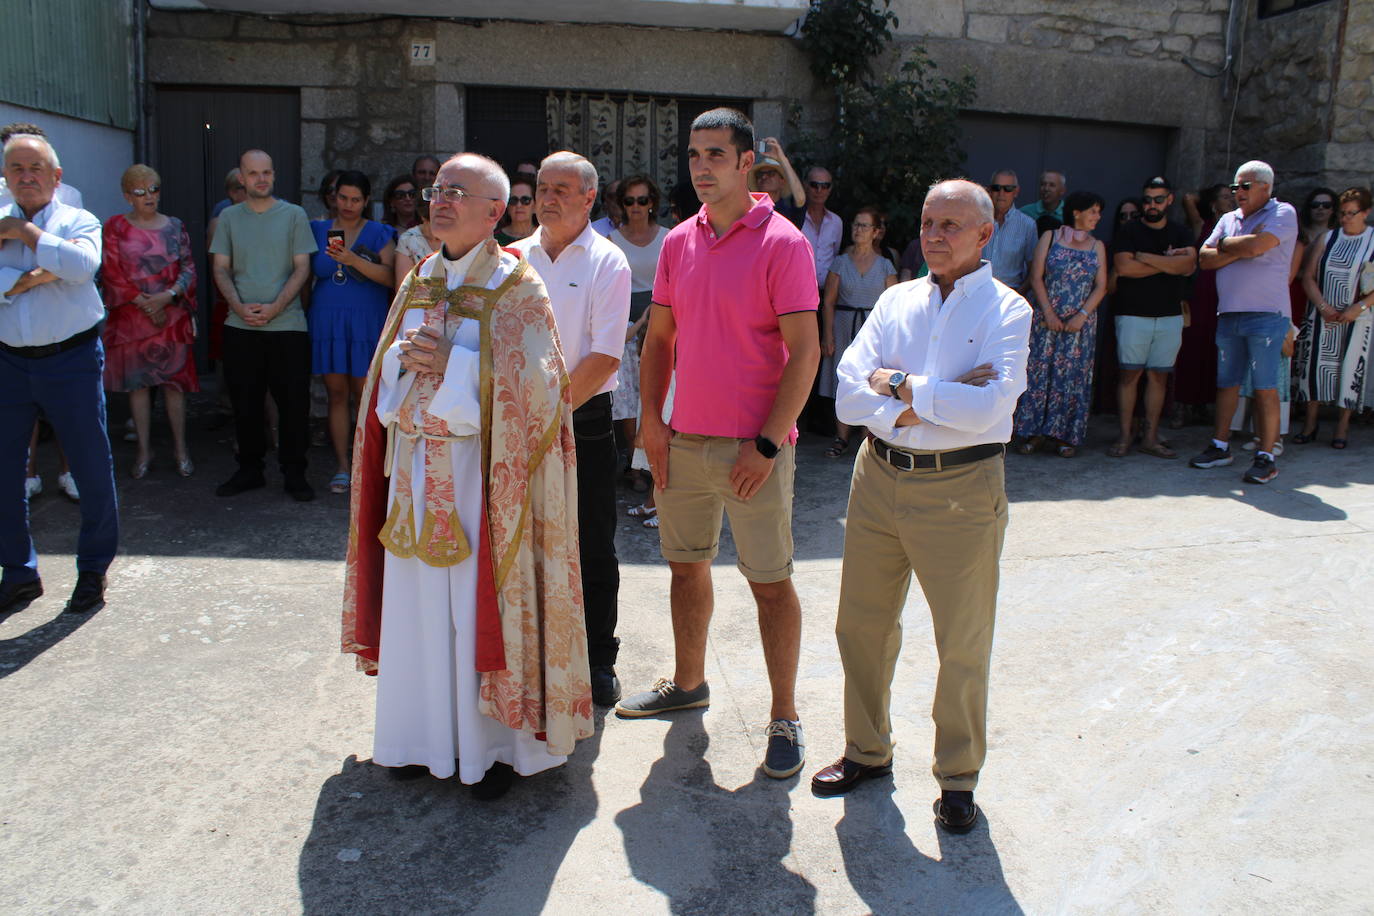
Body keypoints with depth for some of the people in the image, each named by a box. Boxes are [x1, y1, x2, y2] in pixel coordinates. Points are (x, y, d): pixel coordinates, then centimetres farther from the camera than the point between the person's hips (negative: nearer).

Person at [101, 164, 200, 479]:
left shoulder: (174, 227, 9)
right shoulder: (115, 228, 4)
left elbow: (189, 268, 3)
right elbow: (111, 273, -2)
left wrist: (167, 296, -13)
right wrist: (144, 304, -11)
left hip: (172, 316, 0)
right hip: (131, 318, 0)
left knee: (174, 381, 0)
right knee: (137, 382, 4)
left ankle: (180, 448, 10)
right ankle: (144, 450, 14)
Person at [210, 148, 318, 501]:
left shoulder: (294, 215, 4)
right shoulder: (229, 217, 10)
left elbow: (302, 268, -1)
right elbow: (221, 269, 8)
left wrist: (274, 307, -12)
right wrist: (239, 306, -10)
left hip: (287, 325, -2)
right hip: (240, 327, 2)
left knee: (293, 403, -1)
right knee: (245, 403, 8)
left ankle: (294, 474, 10)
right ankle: (249, 469, 21)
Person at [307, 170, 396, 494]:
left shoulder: (378, 233, 3)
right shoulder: (318, 230, 12)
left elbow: (390, 276, -12)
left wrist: (354, 261, -23)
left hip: (366, 324, -3)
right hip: (327, 322, 3)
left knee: (365, 394, -2)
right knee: (337, 393, 4)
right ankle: (341, 467, 9)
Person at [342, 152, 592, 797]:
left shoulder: (516, 287, -5)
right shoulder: (419, 280, 14)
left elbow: (529, 377, -14)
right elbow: (387, 366, 17)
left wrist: (448, 362, -17)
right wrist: (404, 357, -5)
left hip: (479, 468, -6)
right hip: (416, 464, 6)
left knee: (480, 604, 0)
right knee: (419, 600, 11)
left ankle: (495, 744, 15)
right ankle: (427, 734, 26)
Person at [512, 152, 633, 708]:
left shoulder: (607, 262, -4)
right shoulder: (515, 258, 9)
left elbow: (603, 357, -11)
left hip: (585, 422, -4)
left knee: (593, 551, 6)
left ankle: (597, 661, 20)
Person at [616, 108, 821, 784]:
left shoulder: (782, 243, -10)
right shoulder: (679, 242, 8)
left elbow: (804, 353, -13)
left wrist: (767, 443, -17)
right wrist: (651, 420, 3)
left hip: (754, 447, -6)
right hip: (684, 441, 6)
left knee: (771, 581, 2)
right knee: (686, 564, 17)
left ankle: (784, 718, 15)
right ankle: (688, 682, 36)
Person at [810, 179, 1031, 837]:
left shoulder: (1005, 310, -3)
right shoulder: (896, 301, 9)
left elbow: (987, 407, -19)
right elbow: (849, 395, -3)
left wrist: (899, 385, -10)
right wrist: (930, 403, -16)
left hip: (960, 489, -4)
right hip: (879, 478, 4)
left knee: (963, 642, 6)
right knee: (862, 623, 13)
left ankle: (957, 778, 27)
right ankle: (867, 751, 34)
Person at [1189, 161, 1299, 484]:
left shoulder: (1283, 213, -2)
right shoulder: (1229, 219, 16)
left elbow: (1257, 244, -19)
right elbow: (1205, 259, 7)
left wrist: (1224, 244, -1)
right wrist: (1240, 250, -7)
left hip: (1266, 315, -6)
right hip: (1228, 313, 6)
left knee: (1265, 388, -4)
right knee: (1227, 383, 11)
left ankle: (1266, 457, 0)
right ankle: (1221, 446, 20)